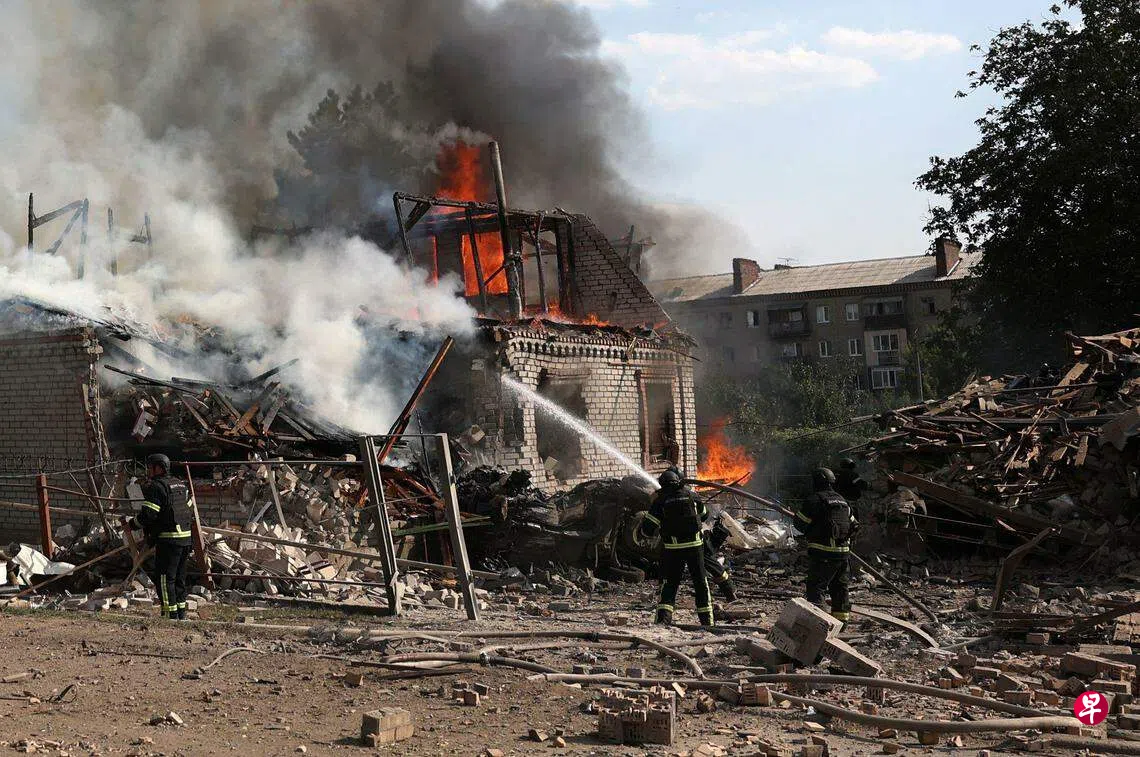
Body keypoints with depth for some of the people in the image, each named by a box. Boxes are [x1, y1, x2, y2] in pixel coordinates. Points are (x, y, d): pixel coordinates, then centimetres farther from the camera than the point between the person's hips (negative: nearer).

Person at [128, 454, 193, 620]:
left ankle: (171, 615, -4)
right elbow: (188, 504, 24)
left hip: (168, 539, -9)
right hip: (185, 537, 9)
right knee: (179, 578, 16)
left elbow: (148, 514, -17)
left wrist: (133, 523, 1)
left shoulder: (155, 486, -11)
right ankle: (181, 615, 20)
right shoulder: (180, 485, 16)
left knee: (164, 578, -3)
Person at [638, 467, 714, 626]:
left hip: (672, 548, -1)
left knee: (669, 584, 7)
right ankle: (707, 620, 16)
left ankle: (663, 619, -7)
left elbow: (647, 529, -6)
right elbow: (704, 515, 20)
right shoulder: (691, 496, 2)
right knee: (701, 583, 12)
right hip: (694, 546, 1)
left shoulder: (660, 500, -4)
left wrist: (641, 529, 16)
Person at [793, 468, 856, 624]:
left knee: (815, 587, -5)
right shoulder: (843, 501, 16)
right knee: (839, 586, 17)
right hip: (843, 552, 7)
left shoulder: (815, 500, -9)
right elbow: (853, 525, 21)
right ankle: (842, 616, 21)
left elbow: (800, 523, -7)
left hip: (823, 553, -7)